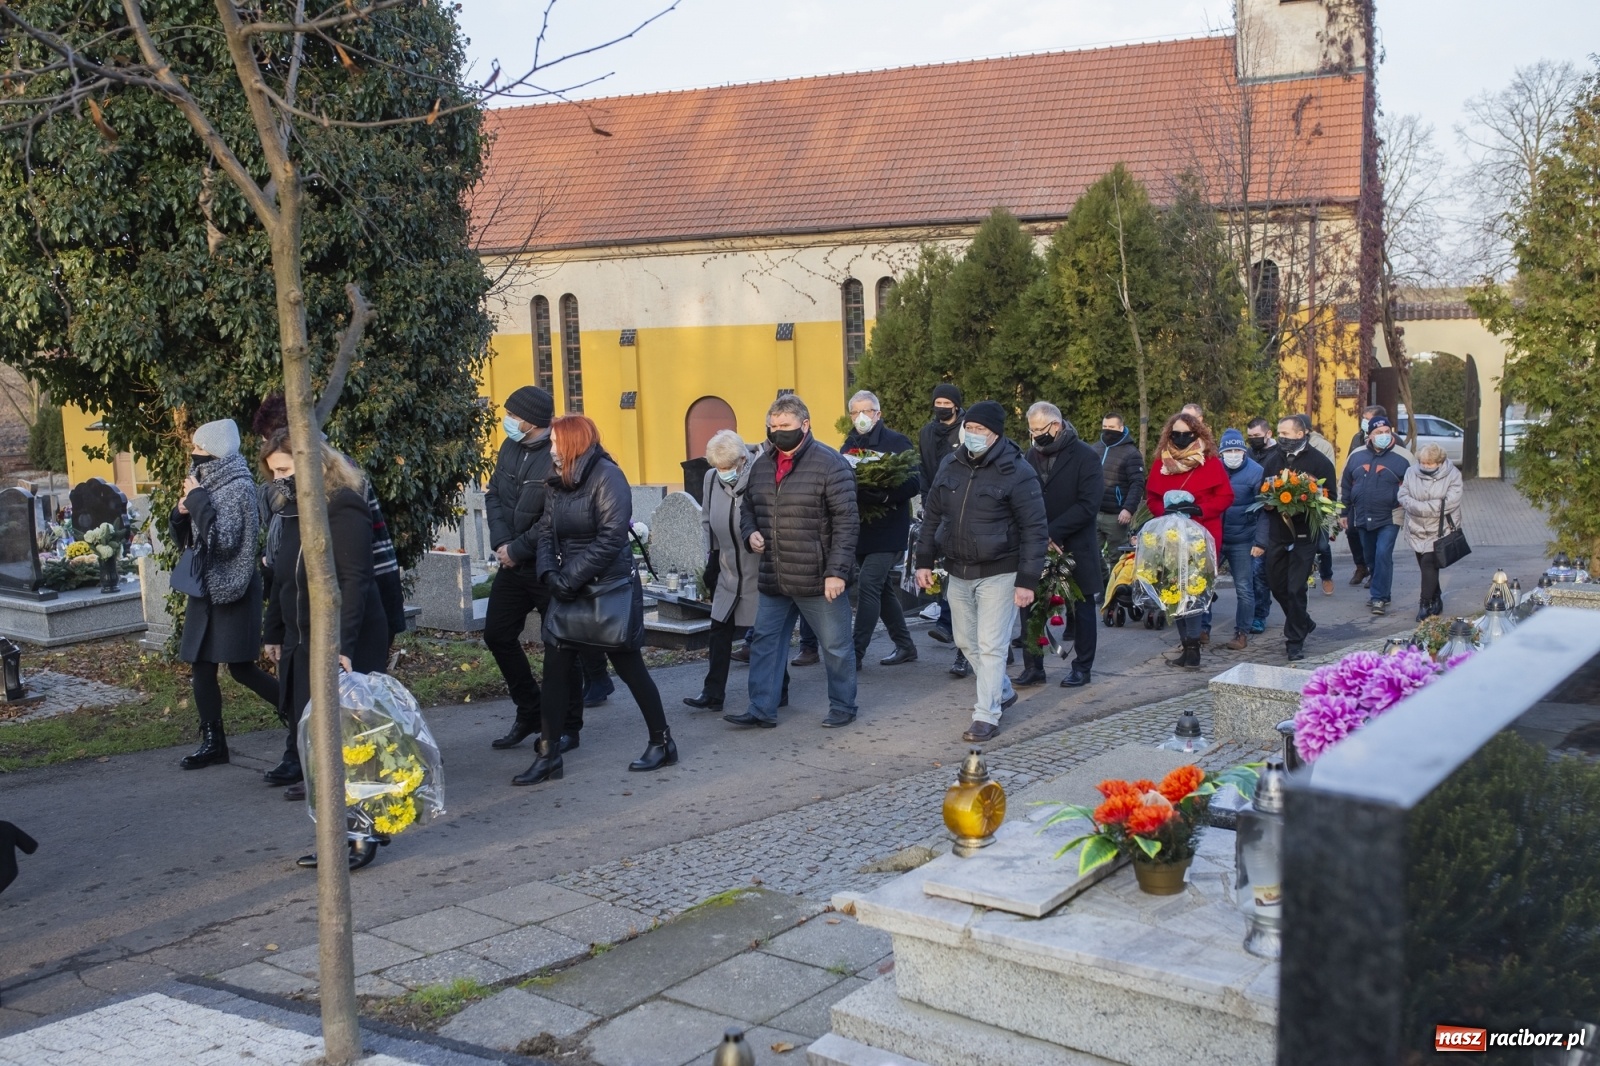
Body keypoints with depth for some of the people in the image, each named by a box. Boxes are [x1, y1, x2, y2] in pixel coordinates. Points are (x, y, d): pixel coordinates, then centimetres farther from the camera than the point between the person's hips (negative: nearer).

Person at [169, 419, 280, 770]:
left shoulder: (238, 488, -13)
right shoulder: (205, 484, 10)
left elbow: (224, 539, -23)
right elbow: (183, 538, 16)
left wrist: (198, 501, -21)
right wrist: (181, 511, -4)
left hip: (233, 590, -8)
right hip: (205, 587, 8)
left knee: (240, 667, -5)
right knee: (201, 665, 6)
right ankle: (212, 741, 13)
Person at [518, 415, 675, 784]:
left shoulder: (607, 477, -14)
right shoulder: (556, 483, 9)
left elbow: (611, 538, -22)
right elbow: (547, 533, 6)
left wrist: (571, 578, -22)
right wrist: (549, 573, -13)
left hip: (612, 588, -7)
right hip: (570, 590, 7)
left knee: (629, 666, 4)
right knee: (556, 670, 2)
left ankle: (662, 742, 20)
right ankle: (548, 755, 9)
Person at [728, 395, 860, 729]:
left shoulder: (829, 463, -12)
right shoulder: (762, 464, 9)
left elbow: (846, 522, -14)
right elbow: (748, 507, 23)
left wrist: (837, 571, -19)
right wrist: (750, 533, 0)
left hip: (818, 580, -6)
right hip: (772, 578, 6)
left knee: (836, 647, 7)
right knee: (765, 642, 10)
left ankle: (843, 707, 23)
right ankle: (762, 710, 19)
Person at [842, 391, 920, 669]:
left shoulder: (897, 442, -7)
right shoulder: (850, 444, 12)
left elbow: (914, 483, -14)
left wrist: (885, 496, -28)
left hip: (886, 530, -7)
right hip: (860, 529, 7)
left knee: (868, 586, -12)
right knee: (882, 588, 14)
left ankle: (856, 653, -9)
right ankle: (904, 645, 26)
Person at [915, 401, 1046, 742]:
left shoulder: (1017, 472, -14)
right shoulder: (950, 466, 3)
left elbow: (1034, 530, -14)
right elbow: (932, 516, 12)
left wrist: (1027, 581, -17)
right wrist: (924, 561, 7)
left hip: (998, 573, -6)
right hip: (958, 572, 7)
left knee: (990, 646, -4)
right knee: (966, 642, 17)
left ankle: (987, 716, 6)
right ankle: (1003, 692, 38)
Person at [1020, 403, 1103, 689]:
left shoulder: (1085, 457, -10)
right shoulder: (1033, 455, 7)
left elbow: (1089, 504, -17)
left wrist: (1052, 531, -22)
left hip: (1075, 546, -4)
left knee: (1082, 608, 8)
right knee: (1030, 606, 2)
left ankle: (1082, 667, 19)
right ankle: (1033, 666, 11)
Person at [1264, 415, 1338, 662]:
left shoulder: (1320, 462, -6)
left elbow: (1330, 499, -7)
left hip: (1304, 535, -5)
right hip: (1277, 532, 5)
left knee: (1295, 589, -4)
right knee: (1276, 585, 12)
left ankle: (1295, 641, 9)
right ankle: (1302, 623, 36)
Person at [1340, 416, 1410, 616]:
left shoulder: (1401, 458, -3)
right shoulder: (1357, 456, 6)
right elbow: (1345, 485, 13)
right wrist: (1344, 513, 12)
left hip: (1389, 519, -4)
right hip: (1363, 519, 4)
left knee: (1383, 555, -13)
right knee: (1370, 558, 12)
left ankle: (1379, 597, -6)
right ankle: (1382, 592, 26)